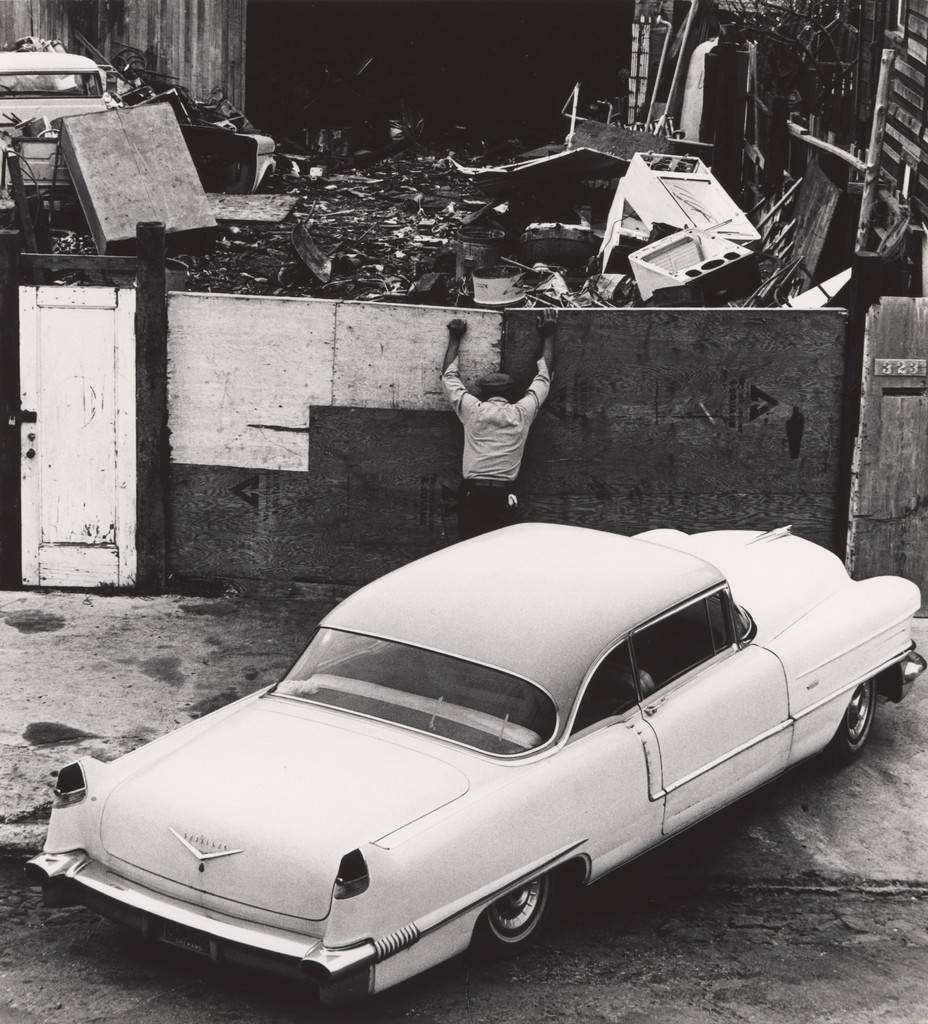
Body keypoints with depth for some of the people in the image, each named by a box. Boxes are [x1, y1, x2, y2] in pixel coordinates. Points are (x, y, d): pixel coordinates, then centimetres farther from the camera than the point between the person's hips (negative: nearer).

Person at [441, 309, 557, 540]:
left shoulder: (472, 411, 7)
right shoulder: (522, 413, 8)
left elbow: (449, 375, 22)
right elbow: (544, 375, 22)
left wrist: (455, 338, 34)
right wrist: (548, 335, 34)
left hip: (472, 494, 0)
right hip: (504, 496, 0)